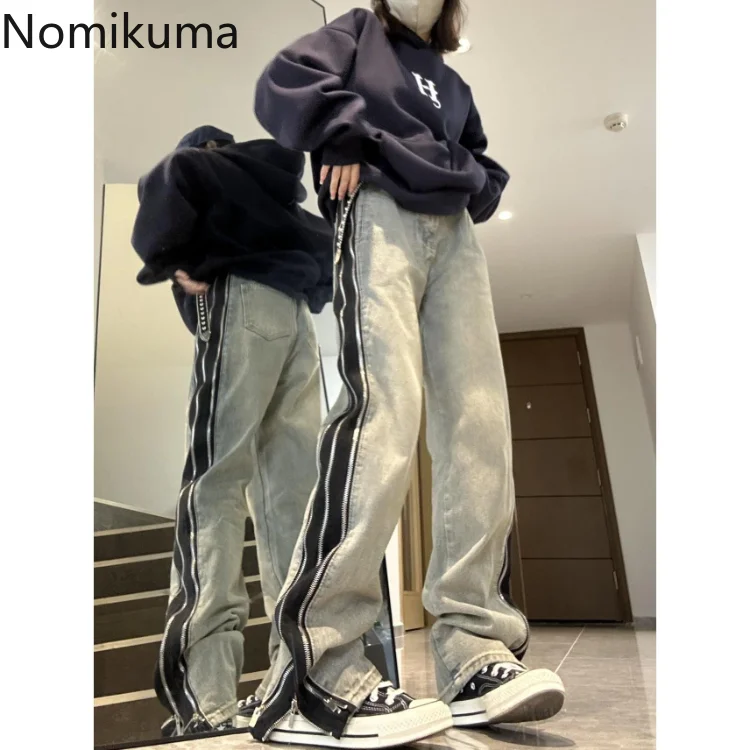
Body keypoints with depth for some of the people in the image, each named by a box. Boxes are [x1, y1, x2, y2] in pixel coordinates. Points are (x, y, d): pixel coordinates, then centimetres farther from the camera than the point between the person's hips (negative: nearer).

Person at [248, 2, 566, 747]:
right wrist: (348, 131, -1)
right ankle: (314, 676, -26)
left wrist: (475, 184, 11)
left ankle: (475, 653, -11)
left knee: (479, 424, -12)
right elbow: (283, 84, 8)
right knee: (383, 407, -28)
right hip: (380, 216, -6)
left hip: (455, 235, 6)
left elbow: (484, 168, 32)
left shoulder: (451, 83, 38)